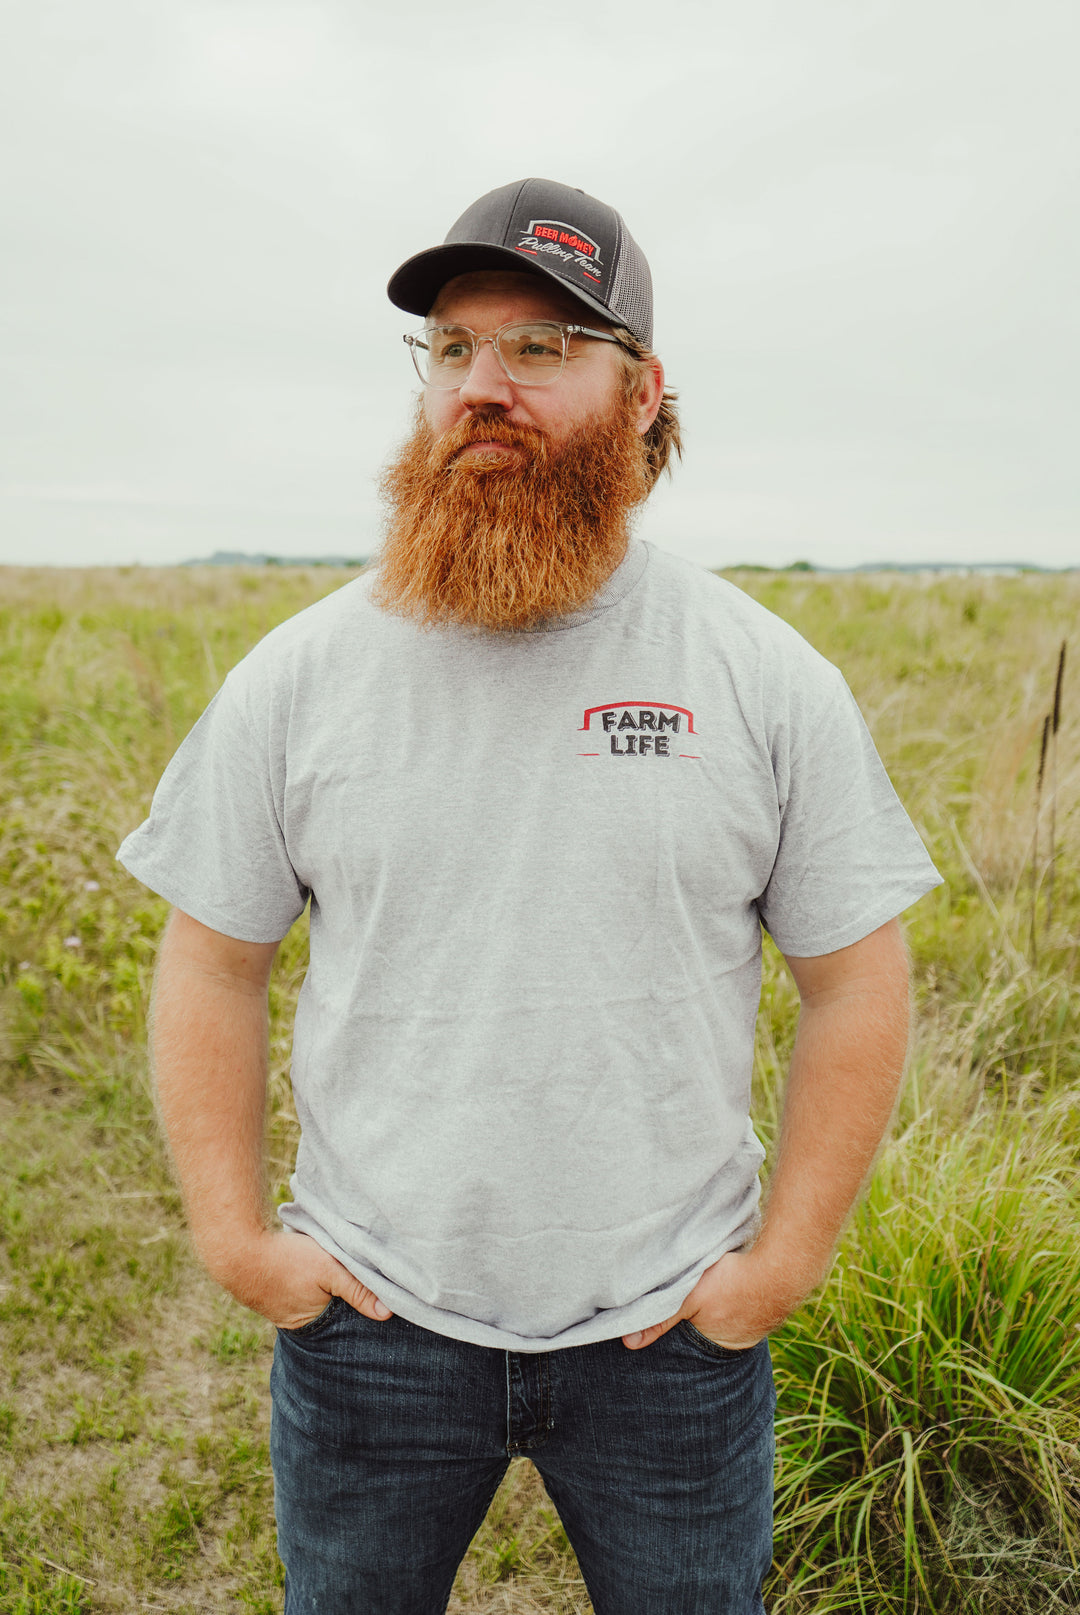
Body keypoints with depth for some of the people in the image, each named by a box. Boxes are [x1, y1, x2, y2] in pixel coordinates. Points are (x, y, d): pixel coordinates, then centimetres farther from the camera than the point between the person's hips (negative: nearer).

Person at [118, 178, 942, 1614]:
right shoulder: (299, 676, -5)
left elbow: (857, 983, -2)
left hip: (672, 1332, 0)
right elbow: (210, 966, 2)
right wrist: (235, 1236, -2)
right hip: (370, 1326, 1)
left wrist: (786, 1257, -4)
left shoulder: (771, 681, -7)